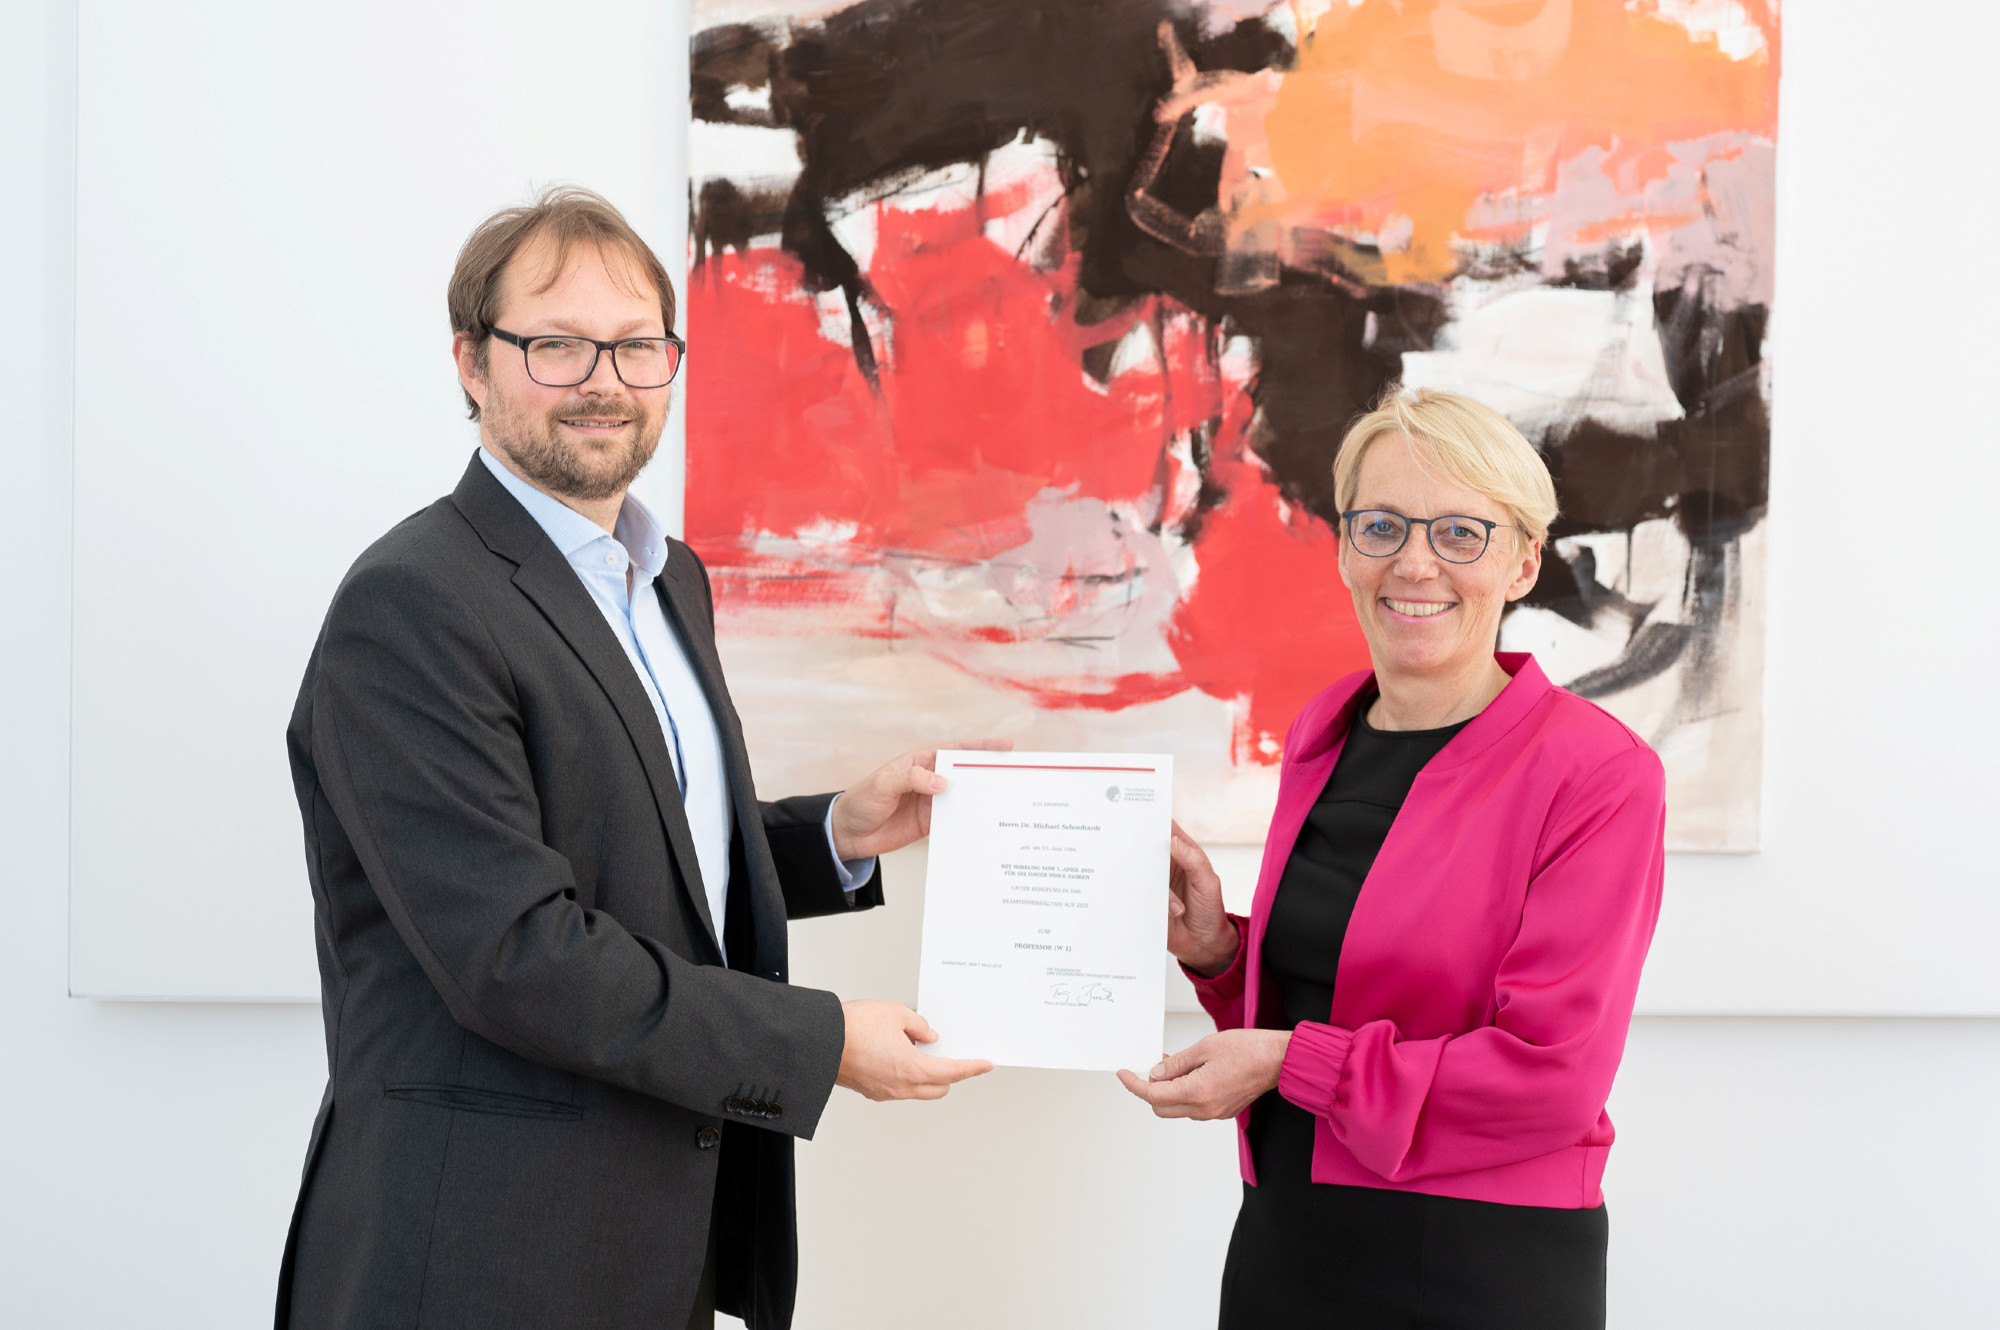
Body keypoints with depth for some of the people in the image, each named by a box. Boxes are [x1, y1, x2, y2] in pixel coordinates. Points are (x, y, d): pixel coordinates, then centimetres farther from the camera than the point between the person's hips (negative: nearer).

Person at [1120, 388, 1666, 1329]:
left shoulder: (1598, 774, -13)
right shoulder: (1321, 735, 8)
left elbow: (1549, 1075, -18)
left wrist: (1288, 1063, -17)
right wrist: (1217, 950, -3)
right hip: (1282, 1245, 6)